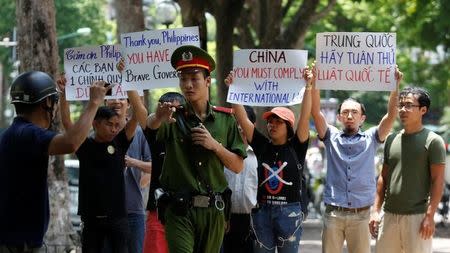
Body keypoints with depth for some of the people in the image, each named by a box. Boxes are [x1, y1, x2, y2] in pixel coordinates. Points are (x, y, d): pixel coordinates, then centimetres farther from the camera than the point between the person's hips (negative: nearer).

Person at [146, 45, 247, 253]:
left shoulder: (225, 119, 8)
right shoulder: (174, 116, 1)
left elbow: (238, 166, 7)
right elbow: (151, 125, -23)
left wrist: (215, 145, -9)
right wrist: (158, 117, -47)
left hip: (213, 211, 3)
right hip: (179, 211, -3)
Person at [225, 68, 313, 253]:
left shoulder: (296, 147, 1)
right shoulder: (262, 146, 8)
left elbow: (305, 117, -9)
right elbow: (242, 119, 4)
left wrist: (308, 87, -16)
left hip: (289, 211, -3)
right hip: (262, 210, 3)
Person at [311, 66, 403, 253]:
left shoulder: (371, 139, 9)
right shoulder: (332, 137, 10)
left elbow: (391, 115, -1)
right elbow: (316, 112, -2)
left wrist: (395, 86, -13)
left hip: (361, 215, 0)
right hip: (333, 214, 0)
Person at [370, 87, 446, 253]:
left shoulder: (433, 141, -4)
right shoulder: (392, 140, 13)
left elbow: (437, 181, -8)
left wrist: (430, 216, -15)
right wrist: (376, 210, 10)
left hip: (417, 216, -6)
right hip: (390, 215, 6)